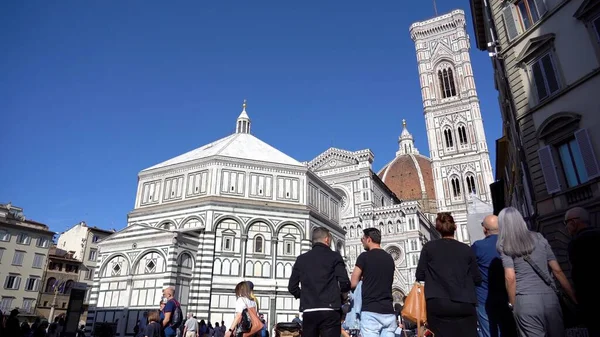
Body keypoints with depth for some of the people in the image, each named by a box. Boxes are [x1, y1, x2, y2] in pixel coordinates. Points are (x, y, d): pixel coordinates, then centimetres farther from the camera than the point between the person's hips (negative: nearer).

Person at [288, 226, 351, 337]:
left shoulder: (301, 259, 10)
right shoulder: (334, 257, -1)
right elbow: (345, 284, -8)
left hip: (308, 312, 4)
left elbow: (292, 287, 9)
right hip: (329, 311, -3)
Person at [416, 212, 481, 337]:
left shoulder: (429, 247, 1)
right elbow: (477, 279, 10)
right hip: (465, 305, 2)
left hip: (438, 304, -1)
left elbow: (419, 276, 3)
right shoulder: (466, 249, 5)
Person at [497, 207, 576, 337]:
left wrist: (512, 303, 3)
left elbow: (510, 278, -8)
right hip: (550, 298, 4)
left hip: (525, 301, -4)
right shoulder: (539, 238, 11)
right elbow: (557, 270, 8)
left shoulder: (504, 246, 0)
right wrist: (575, 298, 13)